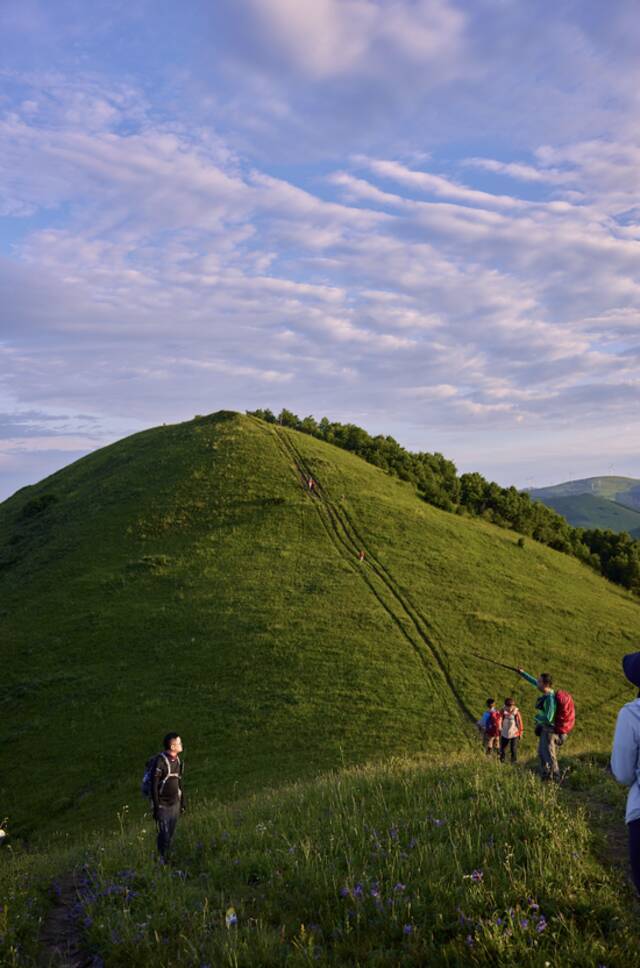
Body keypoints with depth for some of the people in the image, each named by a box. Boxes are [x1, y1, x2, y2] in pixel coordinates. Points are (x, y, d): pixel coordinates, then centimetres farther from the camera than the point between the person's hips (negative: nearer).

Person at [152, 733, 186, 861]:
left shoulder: (177, 759, 3)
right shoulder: (160, 761, -20)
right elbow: (154, 786, -17)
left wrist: (182, 802, 15)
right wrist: (156, 807, -16)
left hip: (175, 804, 6)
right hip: (163, 806, -6)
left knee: (171, 835, 13)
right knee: (164, 836, -1)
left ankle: (167, 858, 28)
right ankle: (162, 861, 15)